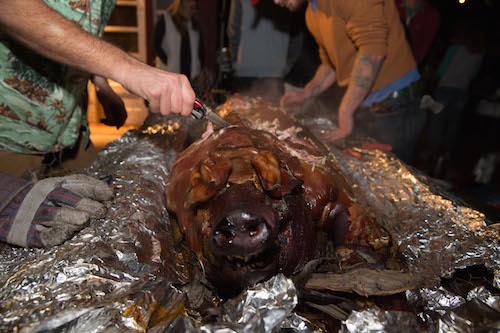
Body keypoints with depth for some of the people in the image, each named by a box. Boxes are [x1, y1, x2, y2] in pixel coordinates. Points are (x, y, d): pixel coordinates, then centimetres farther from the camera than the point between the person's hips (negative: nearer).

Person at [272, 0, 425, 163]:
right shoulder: (312, 15, 12)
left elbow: (372, 52, -25)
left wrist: (345, 112, -22)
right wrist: (306, 94, 8)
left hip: (392, 106, -8)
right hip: (360, 106, 8)